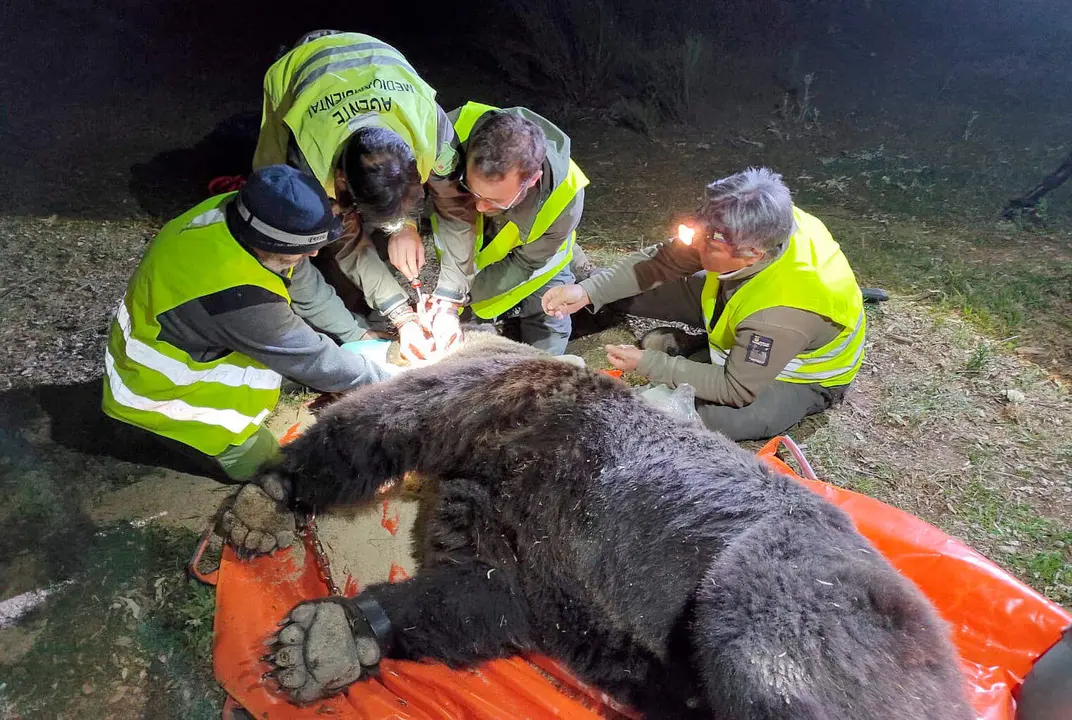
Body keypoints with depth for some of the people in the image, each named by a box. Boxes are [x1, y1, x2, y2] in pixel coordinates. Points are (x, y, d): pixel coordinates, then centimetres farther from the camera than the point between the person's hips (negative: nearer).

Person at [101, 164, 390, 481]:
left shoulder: (243, 215, -21)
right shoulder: (235, 296, -44)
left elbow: (307, 287, -4)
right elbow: (310, 359, -30)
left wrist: (359, 334, 0)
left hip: (187, 340, 8)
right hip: (157, 388, -8)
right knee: (257, 461, -9)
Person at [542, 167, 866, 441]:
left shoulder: (784, 312, -44)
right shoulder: (758, 227, -26)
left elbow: (736, 389, -30)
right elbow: (663, 260, -16)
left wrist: (648, 364, -27)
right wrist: (588, 291, -25)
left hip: (802, 378, -4)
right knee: (630, 292, -6)